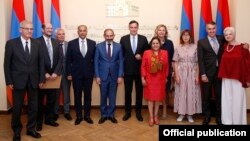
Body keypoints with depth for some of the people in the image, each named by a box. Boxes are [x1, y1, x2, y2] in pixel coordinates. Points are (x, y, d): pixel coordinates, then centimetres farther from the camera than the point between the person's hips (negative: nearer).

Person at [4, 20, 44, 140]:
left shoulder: (36, 44, 4)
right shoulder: (11, 43, -4)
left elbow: (41, 62, 6)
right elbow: (7, 64, -4)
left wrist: (41, 79, 2)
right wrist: (9, 81, -7)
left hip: (33, 81, 3)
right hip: (18, 81, -2)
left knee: (33, 107, 9)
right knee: (17, 108, 8)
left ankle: (31, 129, 27)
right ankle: (16, 131, 27)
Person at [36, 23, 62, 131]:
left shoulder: (56, 42, 9)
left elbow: (60, 59, 4)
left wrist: (56, 72, -7)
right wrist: (44, 74, -15)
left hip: (54, 75, 4)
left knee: (52, 99, 11)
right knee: (40, 100, 8)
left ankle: (49, 119, 25)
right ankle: (39, 121, 22)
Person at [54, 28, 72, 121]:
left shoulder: (69, 44, 0)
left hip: (66, 72, 1)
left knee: (67, 93, 10)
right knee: (55, 94, 10)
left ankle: (67, 112, 23)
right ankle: (55, 112, 24)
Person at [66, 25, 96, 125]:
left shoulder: (92, 43, 3)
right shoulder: (71, 43, 0)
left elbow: (95, 59, 6)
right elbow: (68, 60, 1)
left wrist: (95, 72, 3)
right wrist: (69, 73, -2)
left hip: (89, 74, 1)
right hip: (76, 74, -1)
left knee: (88, 95, 8)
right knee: (77, 96, 6)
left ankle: (87, 115, 20)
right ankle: (79, 116, 19)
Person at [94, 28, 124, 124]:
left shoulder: (118, 46, 1)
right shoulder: (99, 46, -1)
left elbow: (121, 62, 1)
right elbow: (96, 62, -1)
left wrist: (120, 75, -5)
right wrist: (97, 76, -6)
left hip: (114, 75, 1)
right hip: (103, 75, 0)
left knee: (112, 96, 9)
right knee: (103, 96, 9)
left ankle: (111, 114, 23)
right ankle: (103, 115, 24)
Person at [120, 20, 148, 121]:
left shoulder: (143, 39, 2)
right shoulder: (123, 39, 2)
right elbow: (121, 54, 2)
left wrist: (141, 56, -16)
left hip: (139, 69, 0)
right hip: (127, 70, 0)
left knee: (139, 92, 9)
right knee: (127, 92, 9)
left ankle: (138, 112, 22)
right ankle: (127, 112, 23)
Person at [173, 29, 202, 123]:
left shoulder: (195, 47, 0)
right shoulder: (178, 48, 3)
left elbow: (198, 62, 0)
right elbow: (175, 63, 1)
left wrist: (197, 76, -5)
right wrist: (176, 75, -7)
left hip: (192, 74, 0)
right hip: (181, 73, 1)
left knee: (191, 93, 4)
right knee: (181, 93, 4)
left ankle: (190, 114, 16)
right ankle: (181, 113, 16)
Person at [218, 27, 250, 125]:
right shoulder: (224, 47, 6)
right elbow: (222, 63, 7)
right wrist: (222, 76, -2)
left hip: (238, 79, -3)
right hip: (226, 79, 4)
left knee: (237, 101, 4)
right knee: (227, 101, 9)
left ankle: (238, 121, 19)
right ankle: (227, 121, 22)